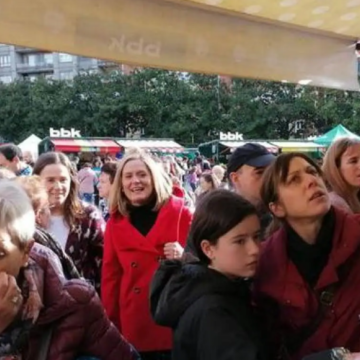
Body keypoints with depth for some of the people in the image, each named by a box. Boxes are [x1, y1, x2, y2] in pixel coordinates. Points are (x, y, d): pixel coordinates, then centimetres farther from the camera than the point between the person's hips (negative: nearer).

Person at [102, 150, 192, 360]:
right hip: (135, 328, 2)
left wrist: (184, 257, -18)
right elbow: (111, 277, 9)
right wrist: (111, 325, 5)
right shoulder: (115, 223, 7)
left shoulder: (180, 212, -2)